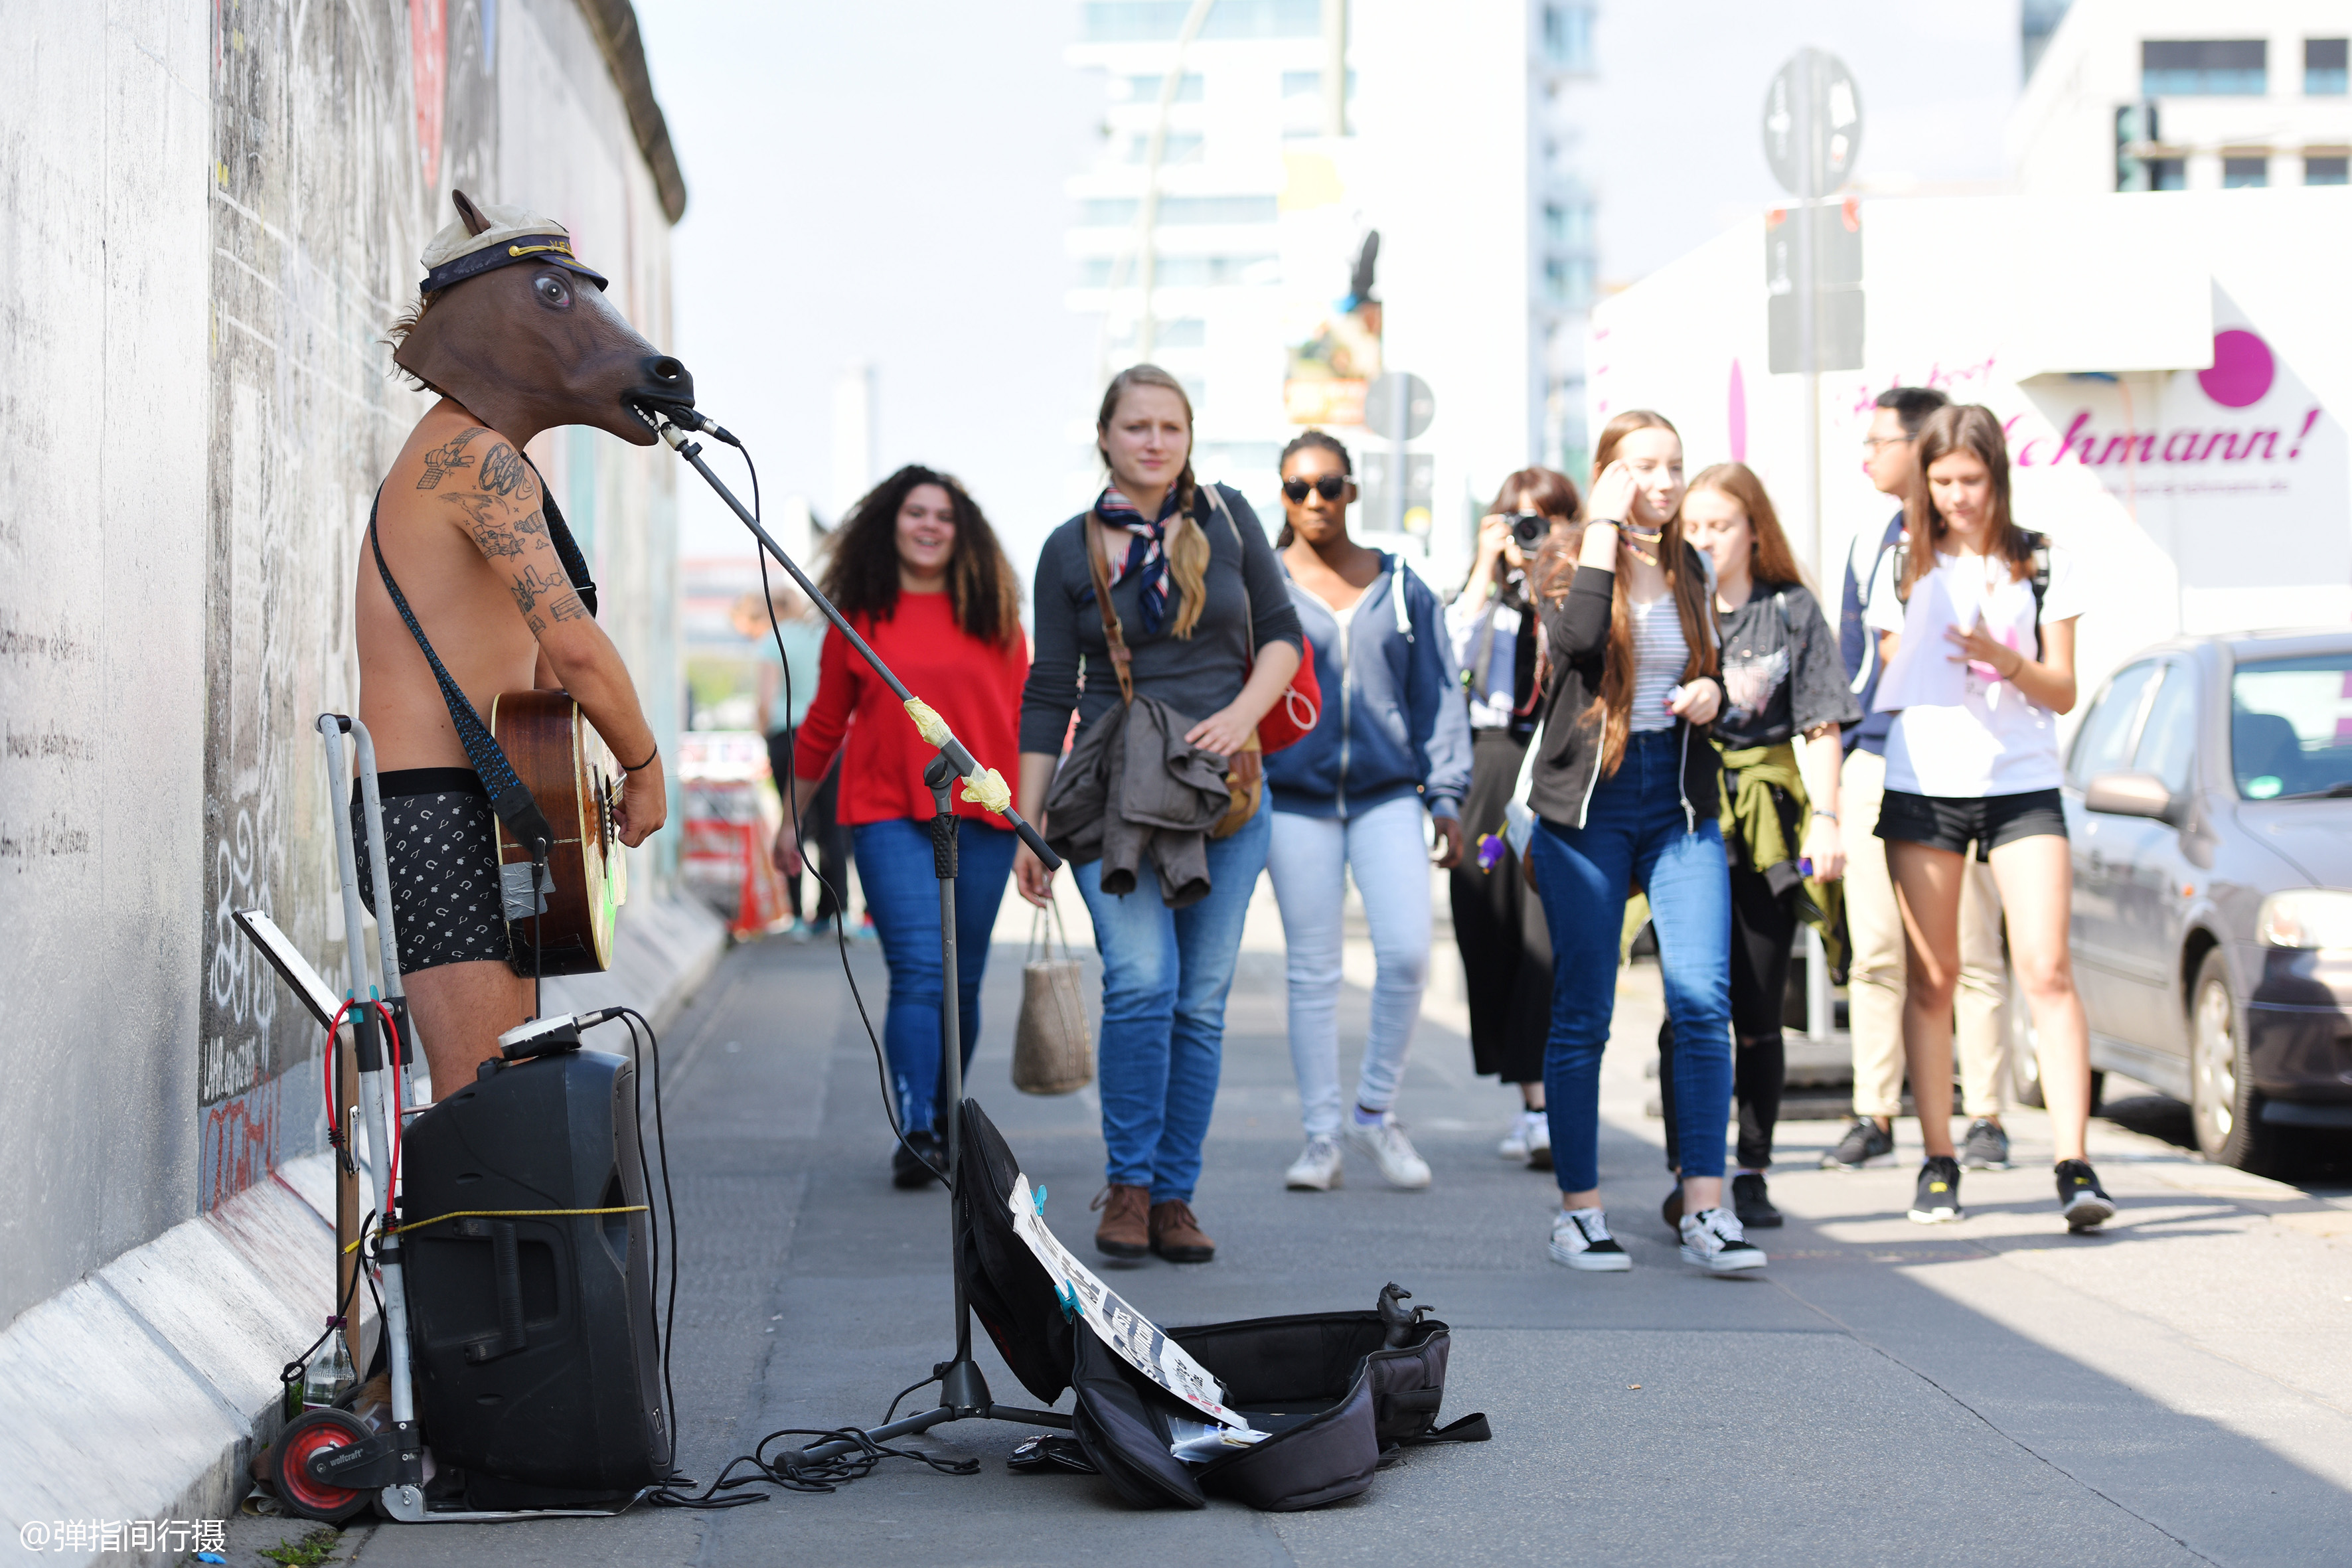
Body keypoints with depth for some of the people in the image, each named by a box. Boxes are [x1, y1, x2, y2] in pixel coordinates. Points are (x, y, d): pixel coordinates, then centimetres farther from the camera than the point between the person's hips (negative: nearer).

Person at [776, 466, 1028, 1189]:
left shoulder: (992, 614, 9)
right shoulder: (859, 617, 7)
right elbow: (824, 724, 16)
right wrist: (793, 817, 20)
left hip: (980, 815, 2)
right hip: (888, 816, -2)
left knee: (961, 980, 7)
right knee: (918, 972, -14)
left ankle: (944, 1119, 22)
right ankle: (916, 1134, -17)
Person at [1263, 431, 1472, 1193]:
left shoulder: (1401, 586, 10)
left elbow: (1437, 696, 12)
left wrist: (1446, 797, 6)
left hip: (1386, 794, 1)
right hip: (1296, 796, -1)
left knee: (1406, 953, -11)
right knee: (1313, 971, 2)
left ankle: (1375, 1112, 8)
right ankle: (1322, 1135, 11)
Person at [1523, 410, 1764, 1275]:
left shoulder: (1691, 570, 12)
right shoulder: (1570, 563, -2)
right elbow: (1577, 638, -24)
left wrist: (1712, 692, 1)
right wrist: (1604, 527, -18)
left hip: (1681, 802, 4)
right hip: (1587, 807, -4)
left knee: (1703, 1003, -7)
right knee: (1582, 1015, 1)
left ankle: (1706, 1210, -6)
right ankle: (1578, 1212, 9)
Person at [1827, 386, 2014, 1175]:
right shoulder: (1870, 543, 15)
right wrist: (1835, 772, 16)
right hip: (1875, 762, 5)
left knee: (1972, 951, -1)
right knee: (1874, 952, 3)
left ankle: (1985, 1118, 5)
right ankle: (1874, 1118, 7)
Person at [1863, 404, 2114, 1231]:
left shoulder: (2044, 566, 7)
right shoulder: (1903, 569, 10)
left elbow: (2063, 692, 3)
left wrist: (2004, 660, -14)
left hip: (2022, 783, -1)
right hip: (1922, 783, 1)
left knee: (2046, 969, -12)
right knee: (1930, 978, 2)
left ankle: (2074, 1165, -14)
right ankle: (1938, 1164, 9)